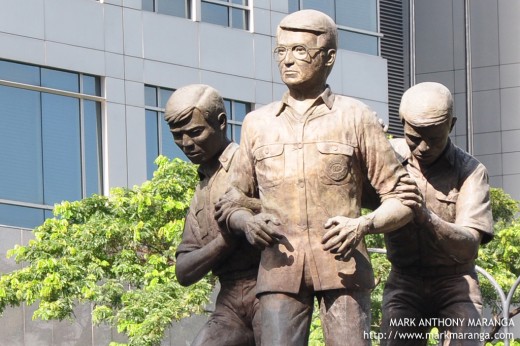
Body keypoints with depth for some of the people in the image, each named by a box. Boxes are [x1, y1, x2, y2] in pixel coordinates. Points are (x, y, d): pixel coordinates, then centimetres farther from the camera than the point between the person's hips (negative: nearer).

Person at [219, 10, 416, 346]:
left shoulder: (356, 118, 9)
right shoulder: (257, 124, 17)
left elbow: (401, 199, 7)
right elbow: (233, 203, 22)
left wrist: (364, 224, -13)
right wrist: (245, 221, -3)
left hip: (342, 265, -2)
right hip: (280, 268, 2)